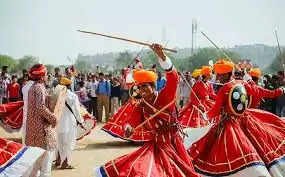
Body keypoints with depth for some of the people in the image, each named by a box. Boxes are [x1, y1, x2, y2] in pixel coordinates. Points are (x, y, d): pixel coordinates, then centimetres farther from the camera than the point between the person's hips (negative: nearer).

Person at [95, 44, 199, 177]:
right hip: (156, 145, 1)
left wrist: (162, 56, -39)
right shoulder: (139, 107, -2)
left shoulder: (165, 97, -12)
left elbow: (173, 78, -25)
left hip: (173, 143, -1)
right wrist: (128, 129, -37)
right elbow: (129, 121, -11)